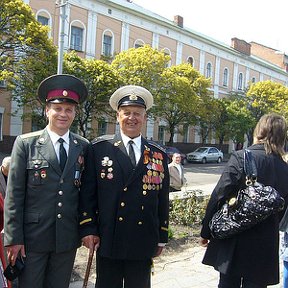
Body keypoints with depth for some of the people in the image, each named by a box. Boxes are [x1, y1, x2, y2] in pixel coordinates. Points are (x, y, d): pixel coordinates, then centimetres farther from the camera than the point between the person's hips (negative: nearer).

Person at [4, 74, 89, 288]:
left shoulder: (84, 147, 4)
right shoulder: (25, 143, -4)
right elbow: (14, 194, -5)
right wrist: (13, 238, -9)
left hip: (68, 238, 3)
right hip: (32, 237, -2)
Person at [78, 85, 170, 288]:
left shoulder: (159, 155, 5)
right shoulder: (99, 148, 0)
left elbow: (163, 200, 8)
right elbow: (87, 192, -1)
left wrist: (162, 238, 9)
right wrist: (88, 229, -5)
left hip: (143, 242, 2)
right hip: (108, 239, -1)